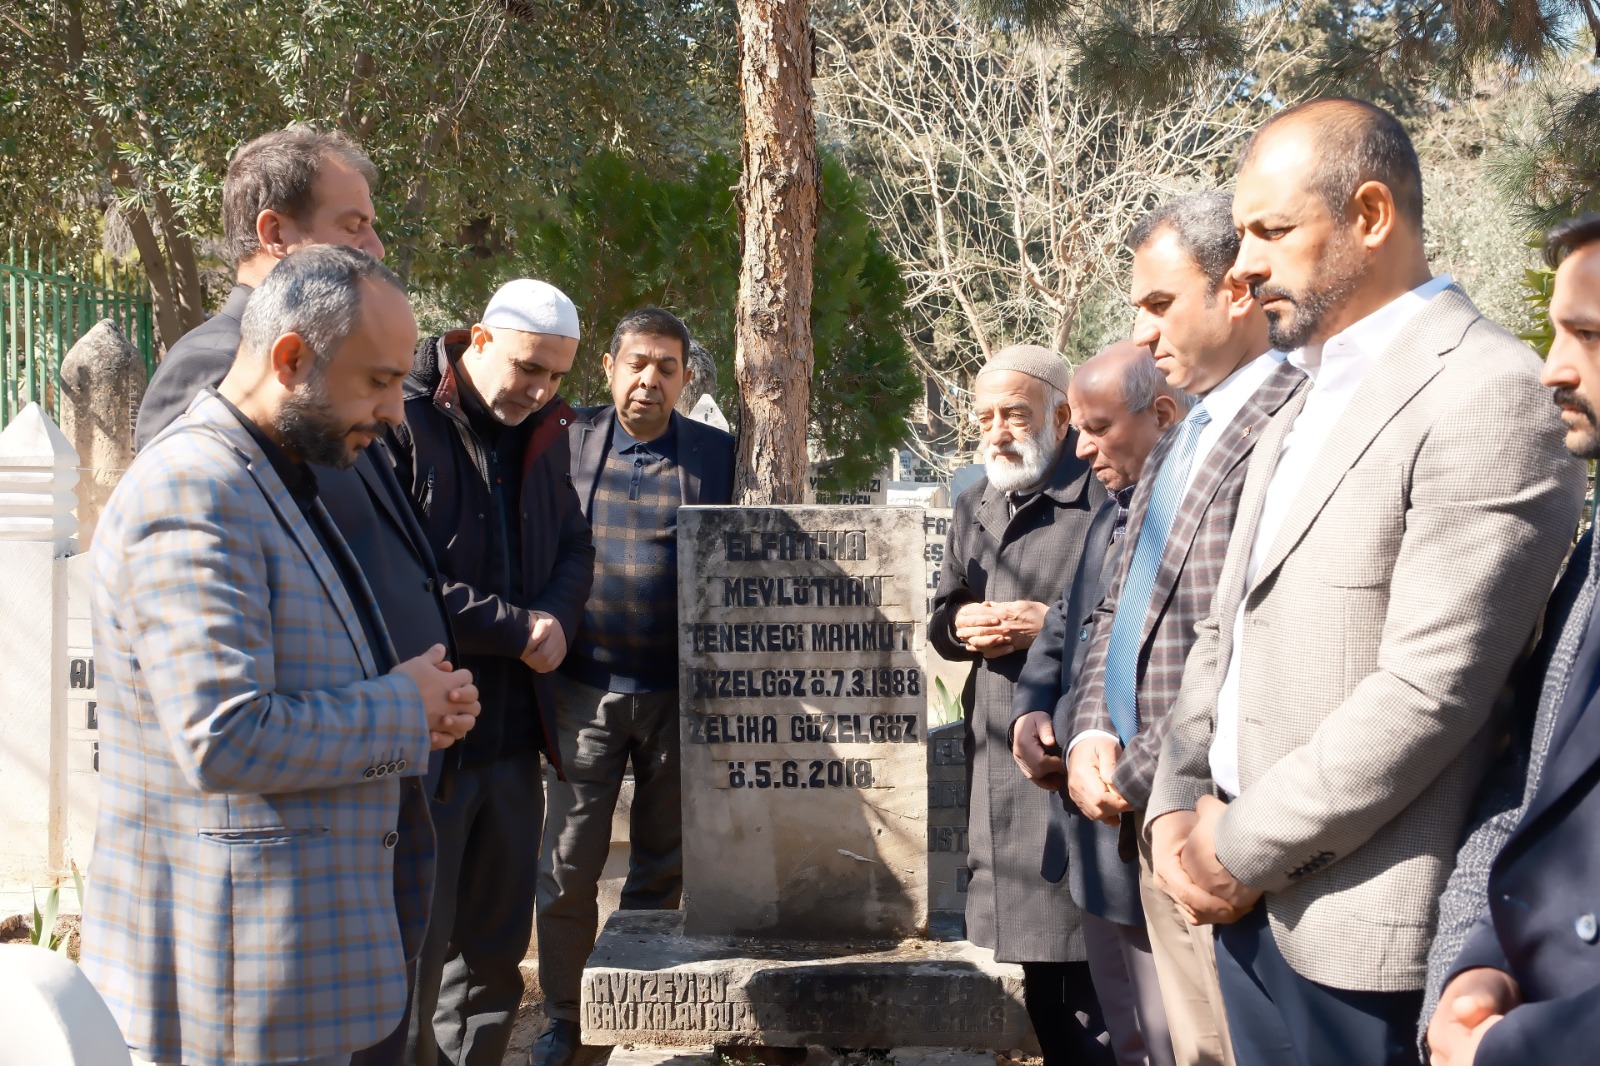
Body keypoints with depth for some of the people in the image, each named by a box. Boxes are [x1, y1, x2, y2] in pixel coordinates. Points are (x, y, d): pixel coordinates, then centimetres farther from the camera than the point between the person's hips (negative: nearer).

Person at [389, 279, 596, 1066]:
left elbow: (574, 547, 19)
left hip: (514, 731, 7)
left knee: (495, 944, 13)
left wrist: (556, 618, -4)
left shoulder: (543, 433, 13)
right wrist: (516, 629, -14)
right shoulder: (402, 424, -11)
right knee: (413, 948, -1)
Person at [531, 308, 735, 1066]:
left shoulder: (717, 456, 2)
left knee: (661, 867, 11)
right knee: (567, 867, 3)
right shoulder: (569, 440, 3)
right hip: (586, 689, 0)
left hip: (682, 692, 0)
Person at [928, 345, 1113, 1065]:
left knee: (1084, 953, -8)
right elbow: (940, 614, 24)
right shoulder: (974, 505, 17)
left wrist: (1054, 625, -18)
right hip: (998, 759, 8)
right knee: (1032, 952, 14)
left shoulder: (1106, 495, -9)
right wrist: (961, 624, 1)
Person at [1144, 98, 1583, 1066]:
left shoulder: (1486, 394, -14)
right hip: (1247, 894, 8)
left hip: (1360, 923, -8)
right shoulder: (1312, 398, 15)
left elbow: (1427, 692, -20)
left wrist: (1241, 849, -14)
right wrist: (1179, 805, 2)